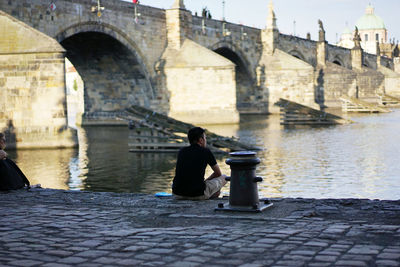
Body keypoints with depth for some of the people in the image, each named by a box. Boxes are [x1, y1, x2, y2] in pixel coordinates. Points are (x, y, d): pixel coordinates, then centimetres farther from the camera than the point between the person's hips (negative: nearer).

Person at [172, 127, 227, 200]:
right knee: (223, 177, 18)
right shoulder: (206, 152, 2)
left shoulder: (182, 151, 13)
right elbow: (218, 173, 16)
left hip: (178, 194, 3)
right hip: (198, 195, -3)